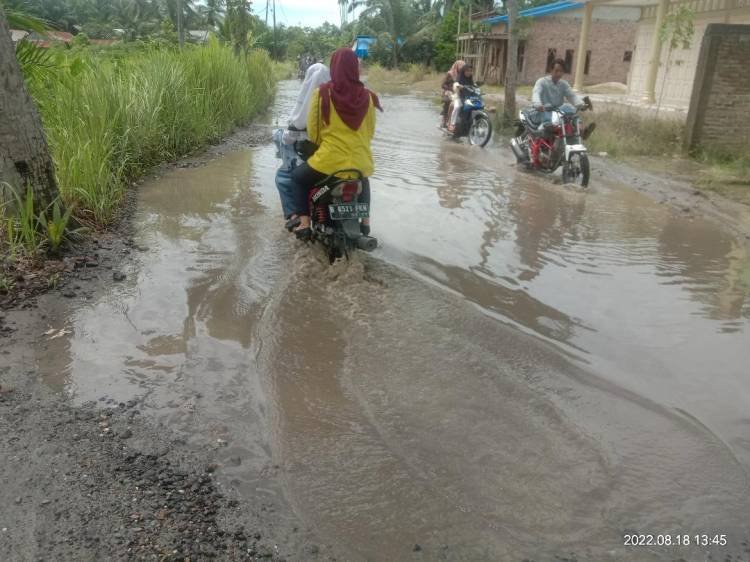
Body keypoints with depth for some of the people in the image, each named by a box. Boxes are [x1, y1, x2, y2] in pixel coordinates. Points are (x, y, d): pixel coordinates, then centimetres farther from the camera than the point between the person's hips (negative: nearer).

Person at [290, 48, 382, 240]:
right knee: (363, 181, 39)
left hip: (329, 162, -3)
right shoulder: (367, 96, 0)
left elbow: (312, 131, -1)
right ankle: (365, 221, 38)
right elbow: (370, 132, 10)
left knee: (299, 177, 25)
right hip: (361, 163, 3)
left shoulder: (323, 93, -8)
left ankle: (304, 224, 15)